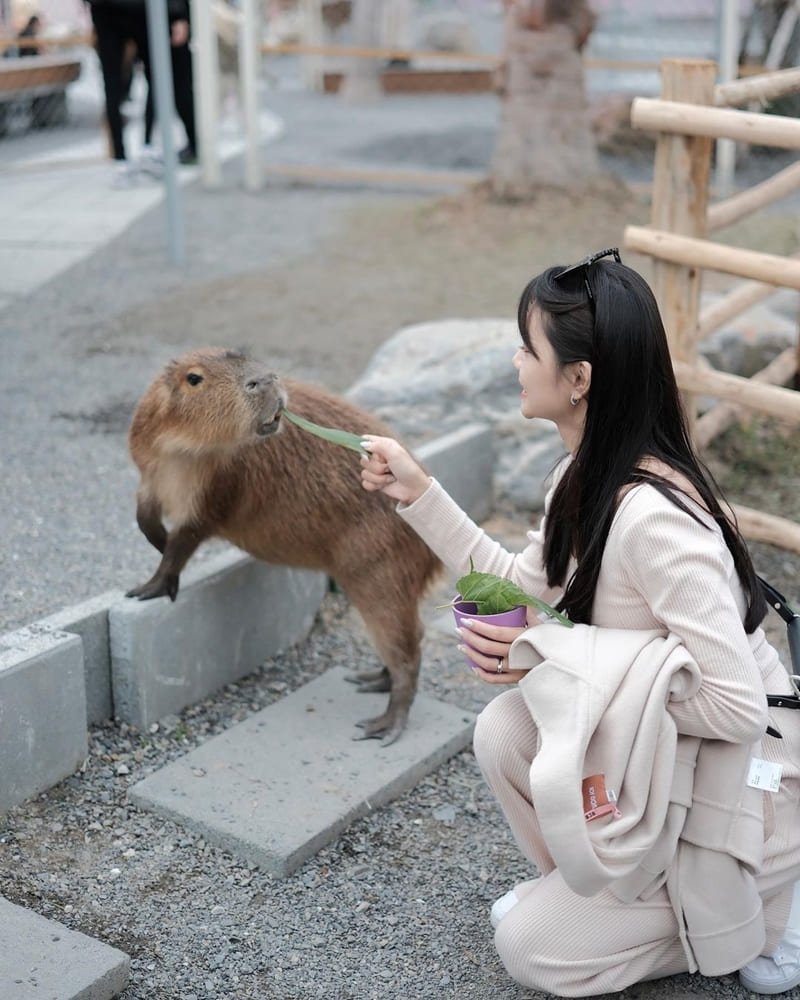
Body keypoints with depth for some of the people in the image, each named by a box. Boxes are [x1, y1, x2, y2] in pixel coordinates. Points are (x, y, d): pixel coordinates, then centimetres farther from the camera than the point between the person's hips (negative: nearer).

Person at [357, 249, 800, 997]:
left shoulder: (654, 516, -33)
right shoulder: (589, 473, -4)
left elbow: (736, 705, -32)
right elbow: (519, 585, 9)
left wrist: (555, 656, -26)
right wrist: (416, 493, 2)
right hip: (657, 750, 8)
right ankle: (586, 888, 12)